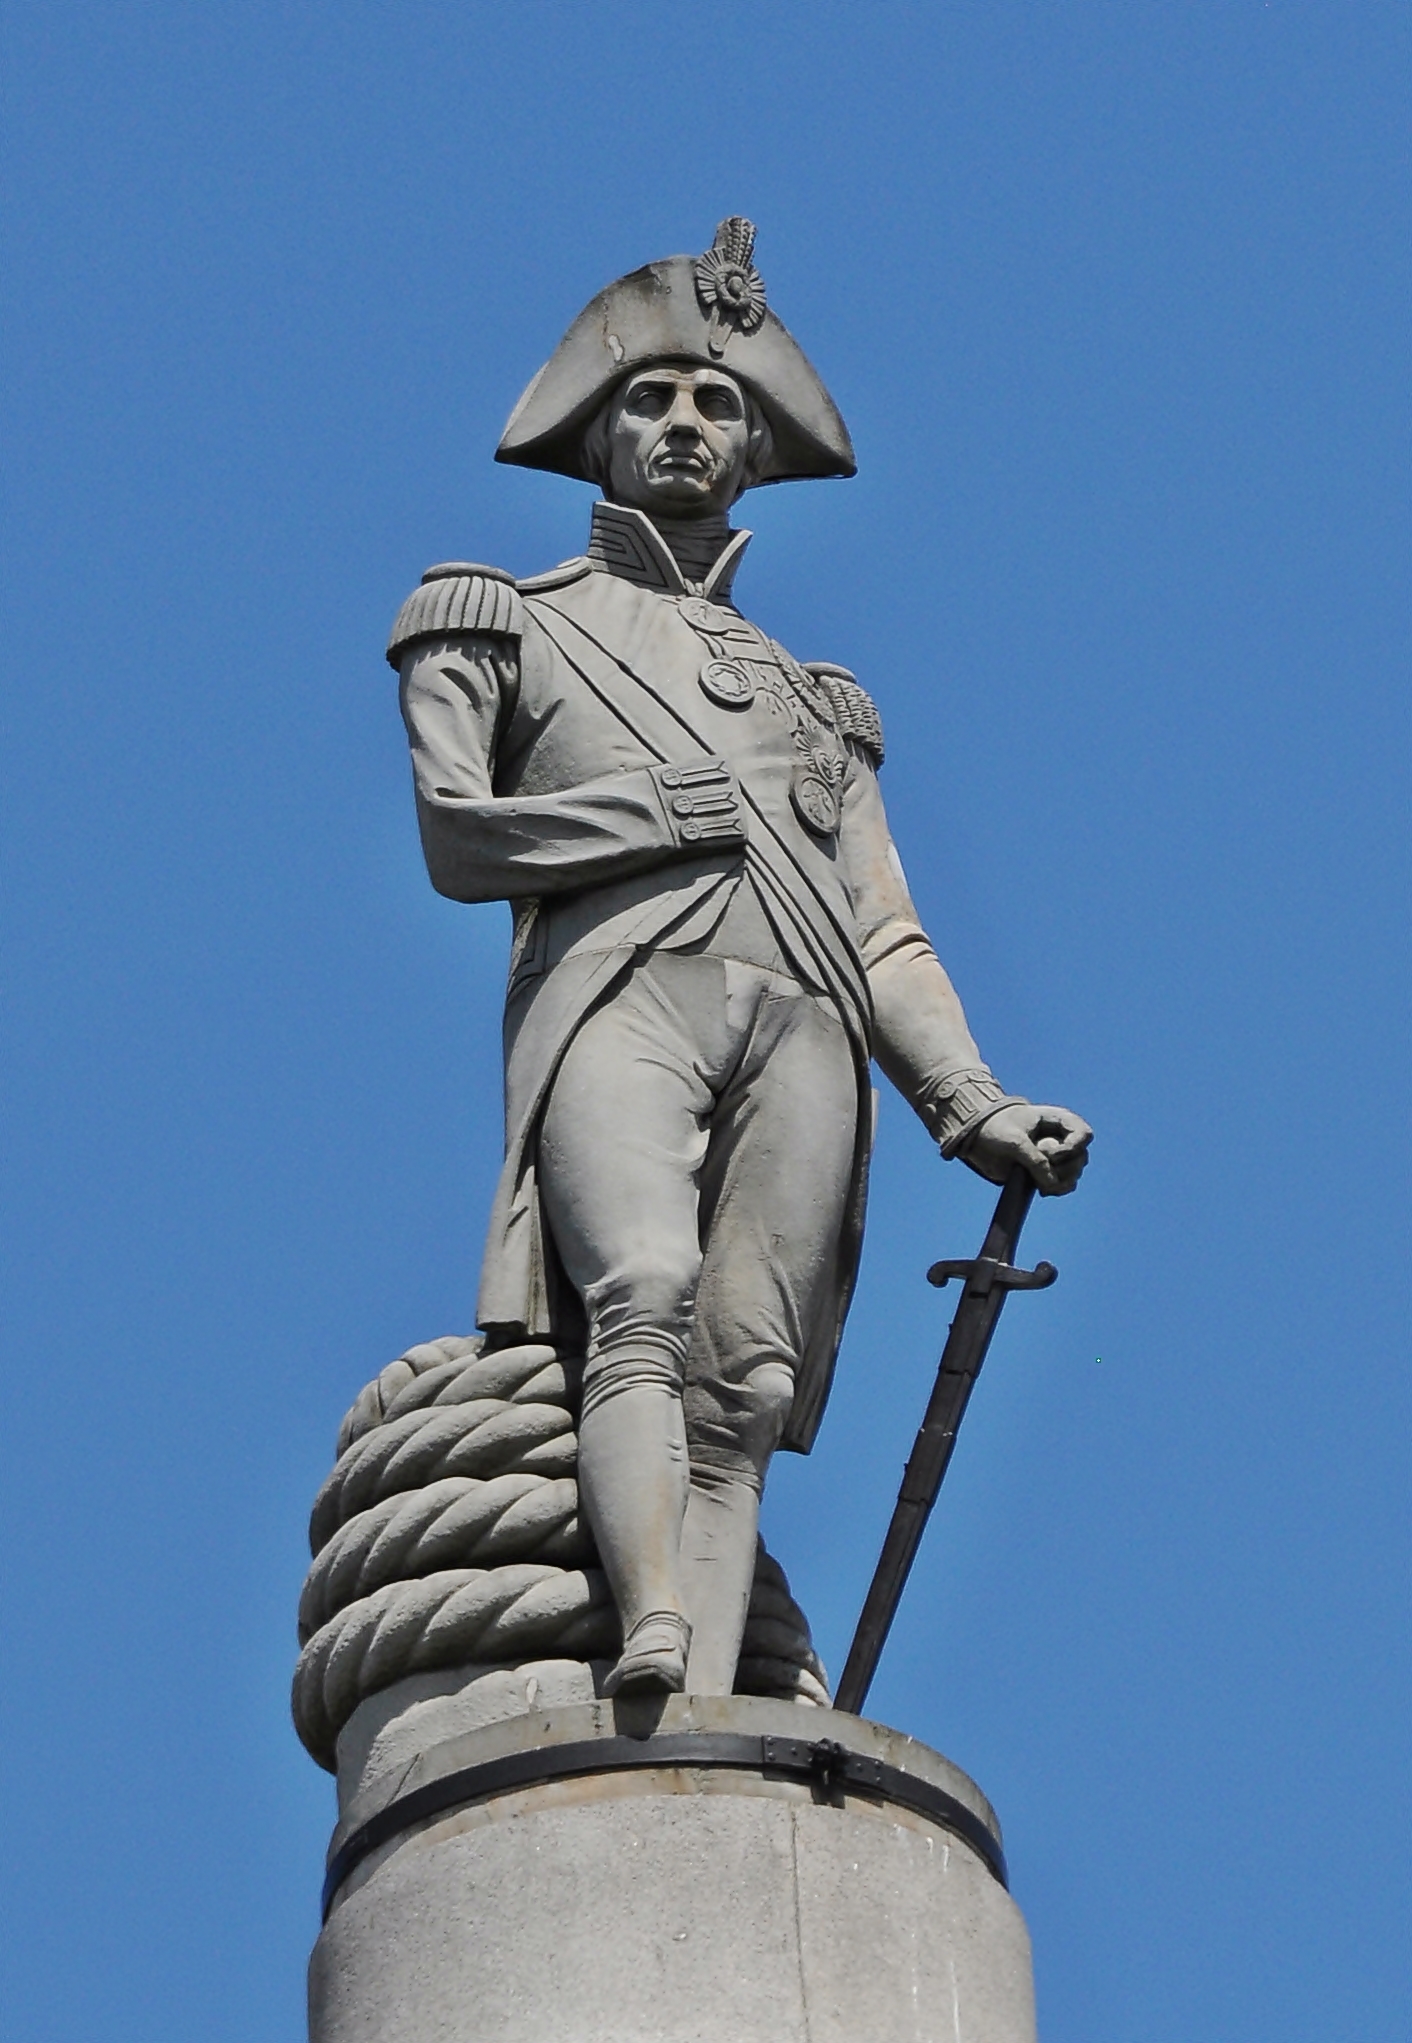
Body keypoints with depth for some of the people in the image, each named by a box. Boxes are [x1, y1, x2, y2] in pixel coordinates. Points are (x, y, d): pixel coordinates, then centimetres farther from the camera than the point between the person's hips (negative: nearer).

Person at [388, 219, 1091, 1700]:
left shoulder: (812, 697, 35)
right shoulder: (499, 621, 27)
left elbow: (887, 938, 22)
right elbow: (460, 837, 9)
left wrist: (971, 1107, 4)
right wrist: (687, 813, 4)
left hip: (803, 1025, 3)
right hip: (620, 988, -2)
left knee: (740, 1389, -17)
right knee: (642, 1304, -30)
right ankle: (652, 1637, -49)